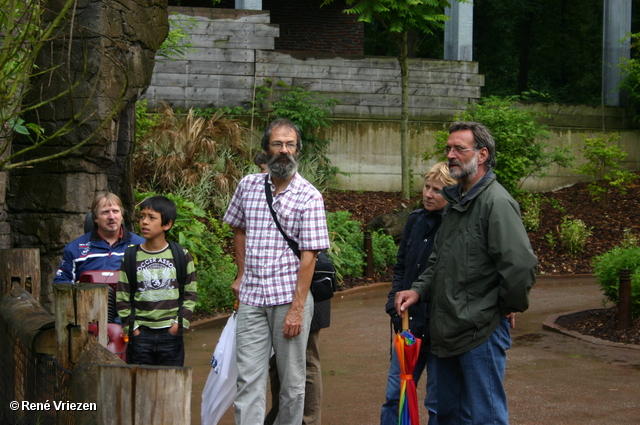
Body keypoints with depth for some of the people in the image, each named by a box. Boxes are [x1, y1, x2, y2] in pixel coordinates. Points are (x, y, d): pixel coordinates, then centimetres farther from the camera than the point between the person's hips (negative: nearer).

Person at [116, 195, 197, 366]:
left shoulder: (181, 256, 3)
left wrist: (180, 322, -4)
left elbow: (190, 293, 6)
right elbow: (122, 298, 5)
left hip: (171, 334, 0)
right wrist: (131, 327, -3)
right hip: (140, 334, 0)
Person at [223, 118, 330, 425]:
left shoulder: (309, 197, -6)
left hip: (290, 297, -3)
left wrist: (297, 308, -15)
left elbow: (309, 256, -10)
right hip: (252, 297, 3)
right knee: (249, 379, -2)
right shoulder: (248, 186, 8)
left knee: (292, 381, 5)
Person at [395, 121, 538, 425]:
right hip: (448, 331, 10)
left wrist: (511, 306, -10)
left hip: (481, 332, -10)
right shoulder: (455, 201, 16)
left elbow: (521, 264, -24)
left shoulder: (496, 202, -16)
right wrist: (419, 290, 8)